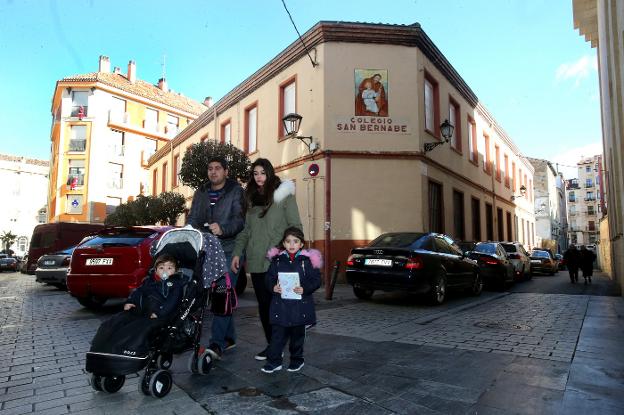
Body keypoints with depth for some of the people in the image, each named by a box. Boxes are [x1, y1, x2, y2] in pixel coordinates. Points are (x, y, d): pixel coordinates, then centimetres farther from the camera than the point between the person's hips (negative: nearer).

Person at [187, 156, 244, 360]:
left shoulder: (236, 191, -3)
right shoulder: (201, 193, 15)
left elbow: (240, 219, -14)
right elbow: (193, 218, 8)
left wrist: (223, 229, -31)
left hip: (229, 251, -6)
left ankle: (217, 343, -8)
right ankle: (229, 337, 24)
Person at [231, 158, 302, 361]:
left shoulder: (283, 195, -1)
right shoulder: (251, 199, 16)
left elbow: (295, 227, -3)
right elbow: (246, 229, 18)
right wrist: (237, 253, 9)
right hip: (256, 261, 6)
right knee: (263, 304, 9)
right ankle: (272, 344, 21)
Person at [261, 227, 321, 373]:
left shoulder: (307, 260, -4)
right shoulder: (277, 259, 3)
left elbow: (316, 279, -4)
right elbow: (270, 277, 9)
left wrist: (305, 289, -18)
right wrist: (273, 287, -10)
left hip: (300, 305, -1)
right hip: (280, 304, 1)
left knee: (297, 334, 13)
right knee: (277, 334, 2)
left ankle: (297, 359, 31)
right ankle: (274, 361, 15)